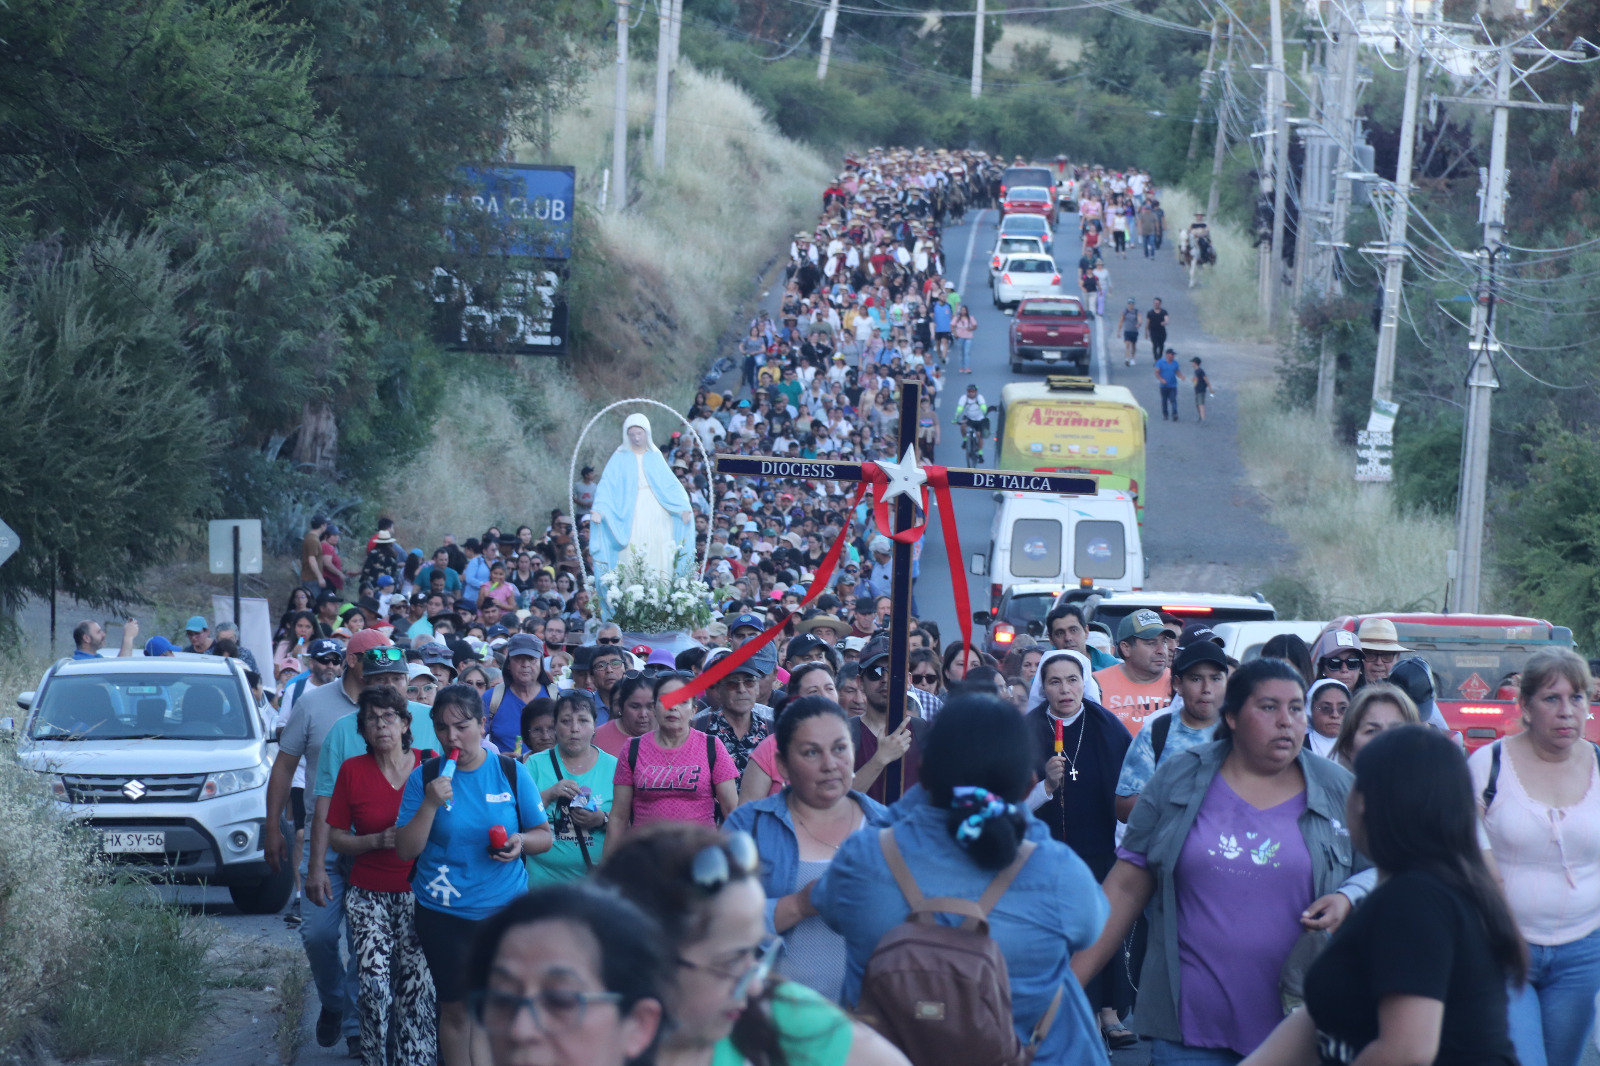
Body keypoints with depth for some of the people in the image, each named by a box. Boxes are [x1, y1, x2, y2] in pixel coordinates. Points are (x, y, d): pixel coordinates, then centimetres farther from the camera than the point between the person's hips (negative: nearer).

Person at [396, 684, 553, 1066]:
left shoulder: (511, 772, 0)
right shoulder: (424, 777, -1)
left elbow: (544, 836, 8)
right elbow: (406, 850, -3)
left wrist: (521, 841, -14)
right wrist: (431, 804, -17)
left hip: (505, 909, 0)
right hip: (444, 915, 0)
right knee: (456, 1009, 7)